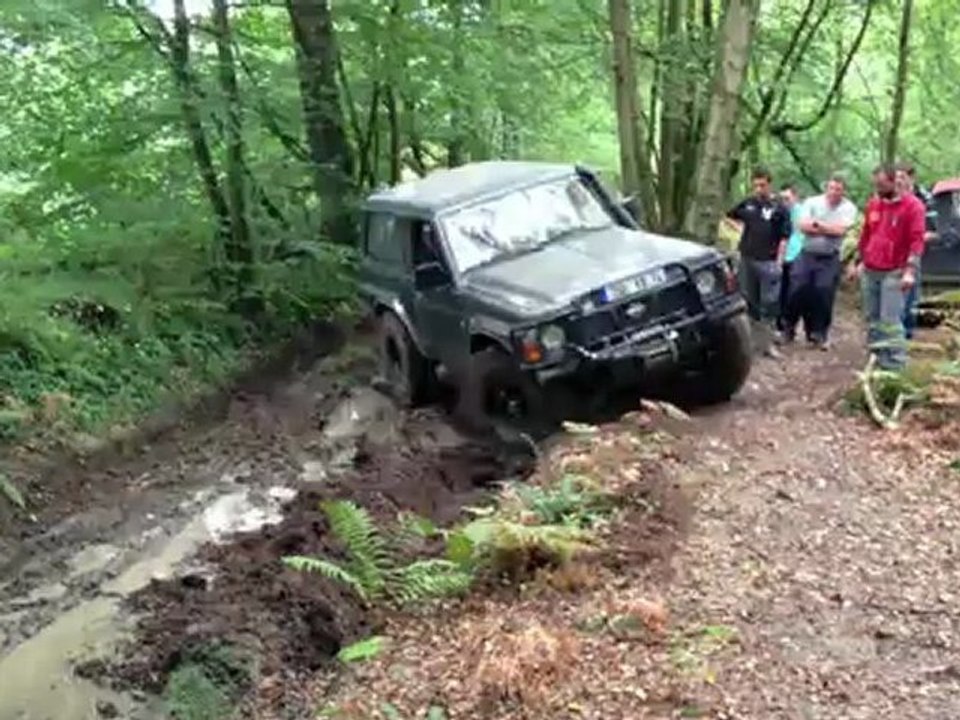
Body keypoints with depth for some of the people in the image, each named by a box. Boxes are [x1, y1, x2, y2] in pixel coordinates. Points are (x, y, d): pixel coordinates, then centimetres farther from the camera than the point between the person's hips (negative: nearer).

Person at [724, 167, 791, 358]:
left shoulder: (779, 208, -4)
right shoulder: (747, 204, 5)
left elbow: (784, 237, -5)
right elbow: (729, 217, 22)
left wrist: (779, 261, -10)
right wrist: (740, 228, 7)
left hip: (768, 261, -3)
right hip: (747, 259, 3)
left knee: (769, 302, -1)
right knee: (749, 300, 12)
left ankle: (768, 343, 6)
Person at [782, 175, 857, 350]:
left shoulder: (849, 208, -4)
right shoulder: (812, 202, -1)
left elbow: (840, 230, -18)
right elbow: (803, 226, -13)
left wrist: (817, 224, -12)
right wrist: (830, 229, -15)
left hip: (830, 259, -1)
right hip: (806, 255, 1)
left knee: (824, 296, -1)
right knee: (797, 291, 0)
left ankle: (819, 333, 13)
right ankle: (789, 326, 17)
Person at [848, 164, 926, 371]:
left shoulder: (912, 205, -8)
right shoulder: (873, 204, 11)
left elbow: (917, 240, -13)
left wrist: (910, 271, -22)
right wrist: (856, 262, 19)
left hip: (894, 273, -6)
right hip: (869, 271, 6)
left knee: (890, 319, -11)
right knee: (872, 318, 10)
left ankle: (896, 364, -7)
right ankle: (877, 357, 19)